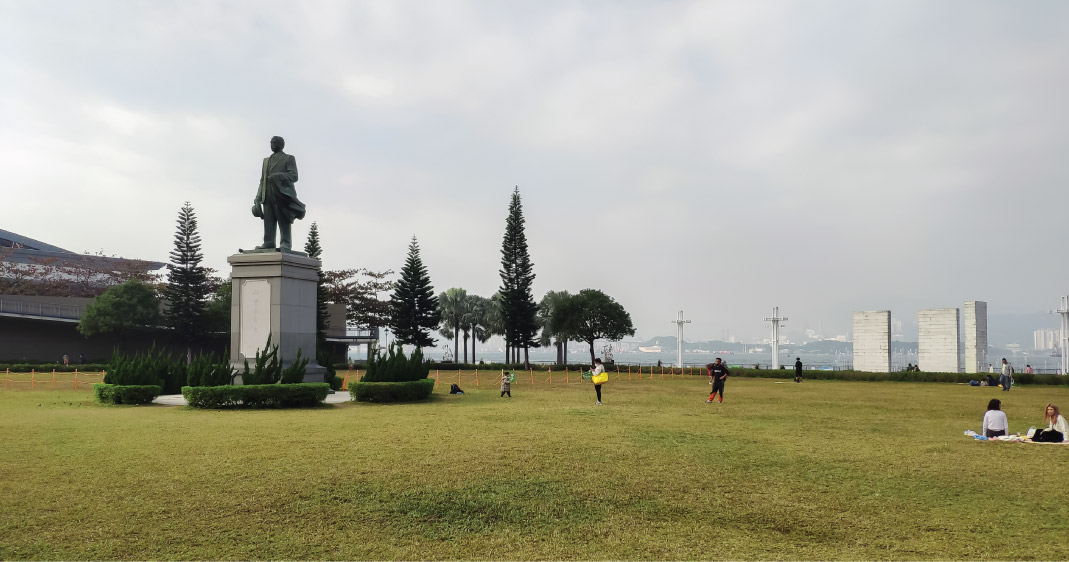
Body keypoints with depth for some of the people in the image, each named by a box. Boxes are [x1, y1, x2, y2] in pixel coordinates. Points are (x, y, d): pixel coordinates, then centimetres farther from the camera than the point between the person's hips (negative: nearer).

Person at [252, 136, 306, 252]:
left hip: (282, 194, -5)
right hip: (268, 196, 5)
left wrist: (279, 176, -20)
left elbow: (294, 176, -3)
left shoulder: (289, 158, 12)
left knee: (284, 222, -10)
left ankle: (285, 245, -14)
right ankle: (268, 244, -8)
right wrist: (258, 197, 13)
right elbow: (262, 180, 25)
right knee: (268, 222, -4)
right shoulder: (266, 160, 29)